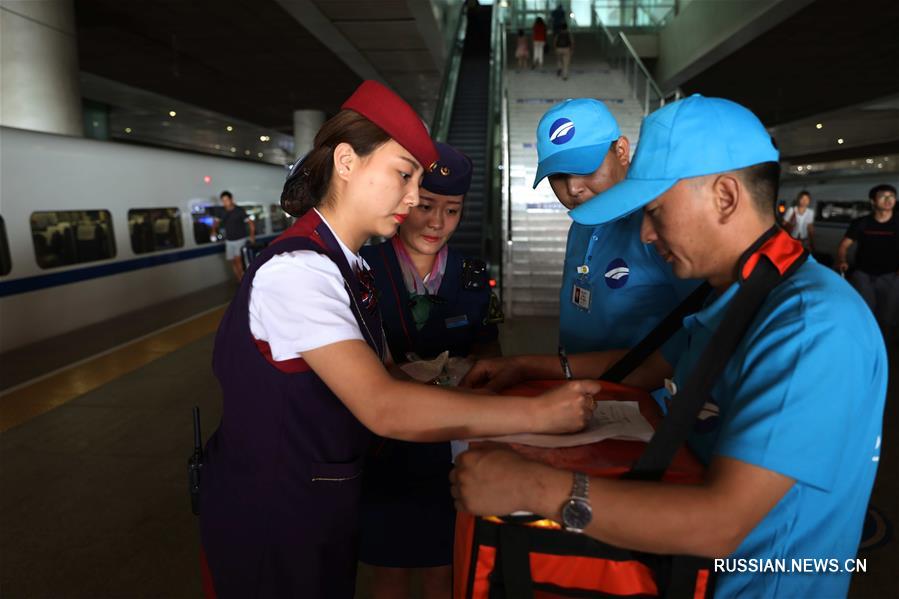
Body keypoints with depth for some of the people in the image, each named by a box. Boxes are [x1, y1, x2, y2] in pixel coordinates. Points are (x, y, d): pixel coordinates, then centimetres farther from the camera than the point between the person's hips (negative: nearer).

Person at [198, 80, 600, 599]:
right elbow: (384, 409, -34)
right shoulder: (296, 269, -26)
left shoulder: (349, 266, 2)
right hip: (269, 519, -7)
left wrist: (465, 385, -6)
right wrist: (540, 413, -30)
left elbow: (381, 375, 7)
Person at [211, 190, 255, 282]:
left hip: (240, 239, -5)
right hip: (229, 240, 5)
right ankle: (239, 282, 14)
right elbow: (216, 222, 18)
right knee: (232, 261, 6)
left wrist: (252, 235, -23)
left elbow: (250, 223, -10)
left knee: (237, 259, -20)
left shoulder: (239, 211, -10)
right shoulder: (222, 211, 4)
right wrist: (214, 230, -1)